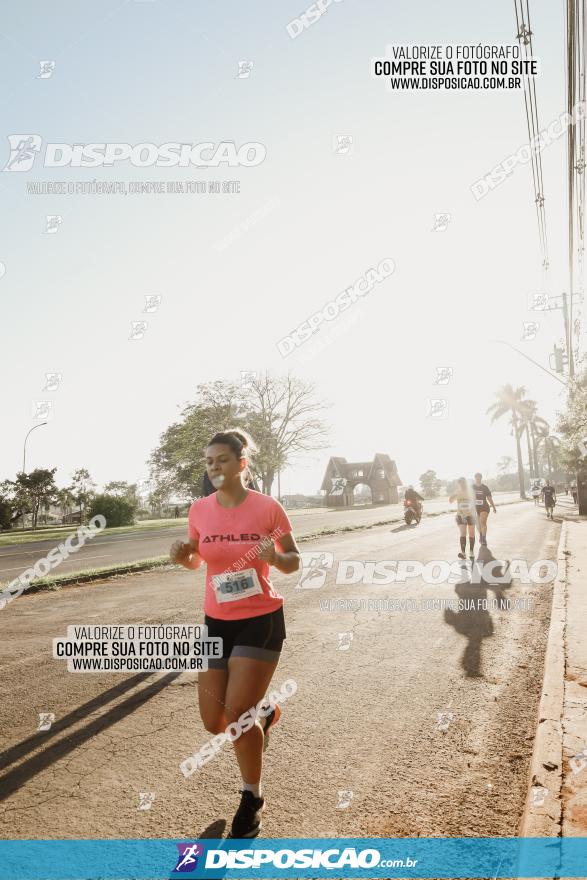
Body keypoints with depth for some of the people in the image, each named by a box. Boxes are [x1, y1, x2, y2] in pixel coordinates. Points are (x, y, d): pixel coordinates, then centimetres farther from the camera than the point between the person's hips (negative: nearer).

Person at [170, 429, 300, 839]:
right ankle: (264, 712, 43)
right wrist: (183, 555, -11)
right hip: (217, 622, 4)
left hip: (262, 621, -4)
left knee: (237, 715, -7)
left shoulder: (268, 507, -13)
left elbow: (294, 562, -3)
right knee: (215, 722, 7)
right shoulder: (199, 511, -4)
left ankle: (252, 799, 21)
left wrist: (275, 558, -26)